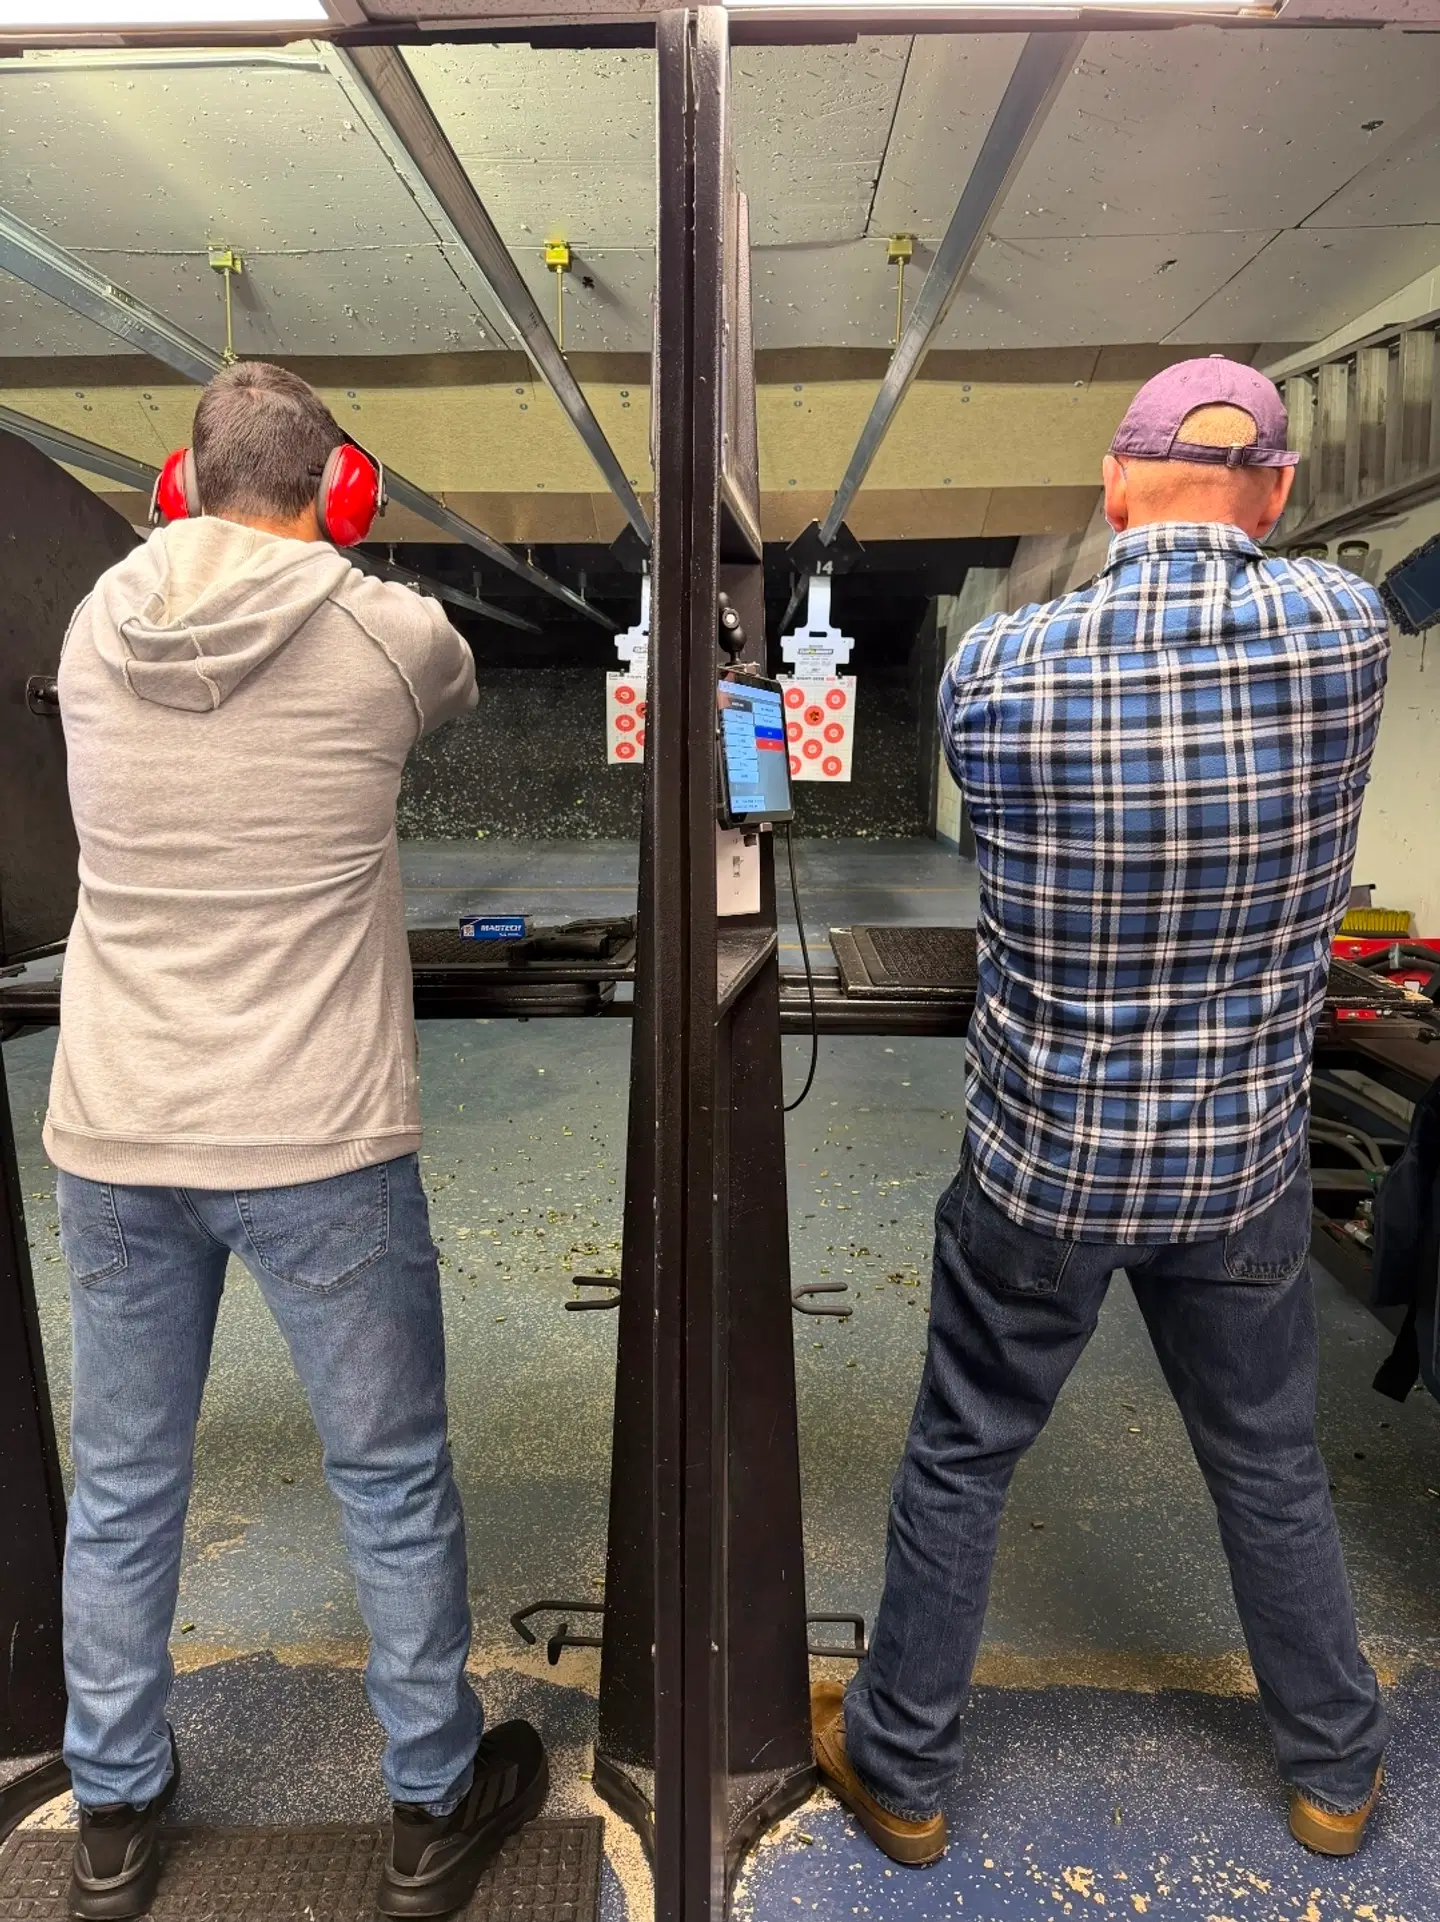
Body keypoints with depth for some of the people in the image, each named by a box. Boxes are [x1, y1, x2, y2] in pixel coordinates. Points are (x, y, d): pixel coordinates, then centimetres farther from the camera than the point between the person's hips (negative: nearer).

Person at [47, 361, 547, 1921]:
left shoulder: (93, 632, 1)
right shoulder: (386, 634, -8)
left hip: (110, 1143, 4)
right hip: (317, 1148, -3)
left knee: (120, 1486, 21)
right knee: (393, 1483, 14)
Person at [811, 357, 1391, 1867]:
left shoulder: (992, 667, -17)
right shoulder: (1345, 630, -11)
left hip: (1043, 1157, -2)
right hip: (1246, 1154, 3)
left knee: (961, 1460, 17)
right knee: (1271, 1464, 24)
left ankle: (899, 1768, 38)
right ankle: (1334, 1766, 48)